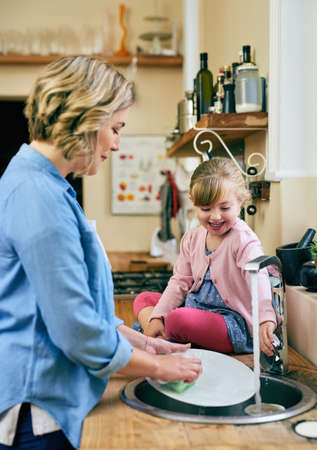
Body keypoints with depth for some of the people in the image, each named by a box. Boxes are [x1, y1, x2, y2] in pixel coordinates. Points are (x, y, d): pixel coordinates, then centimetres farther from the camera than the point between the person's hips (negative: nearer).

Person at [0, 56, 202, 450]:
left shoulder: (35, 181, 10)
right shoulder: (39, 195, -23)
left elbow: (75, 301, 16)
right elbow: (79, 332, -22)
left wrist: (141, 341, 11)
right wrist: (157, 366, -8)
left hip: (41, 400, 9)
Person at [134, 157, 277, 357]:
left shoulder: (244, 240, -17)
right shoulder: (192, 238, 5)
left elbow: (259, 280, -34)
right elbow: (180, 281, 10)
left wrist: (266, 321, -51)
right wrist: (157, 317, 0)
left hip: (233, 322, -8)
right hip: (194, 305, 8)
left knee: (178, 319, -33)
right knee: (143, 299, 8)